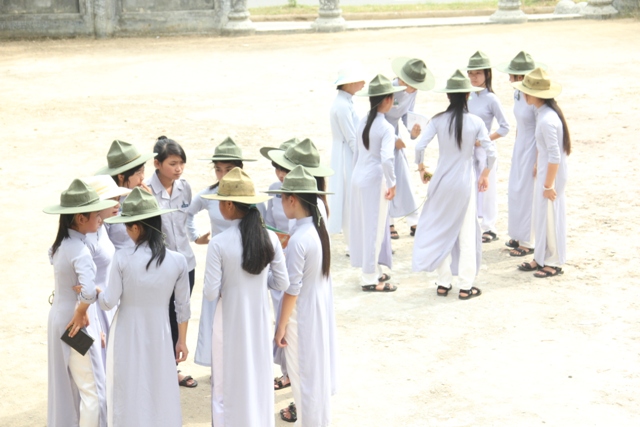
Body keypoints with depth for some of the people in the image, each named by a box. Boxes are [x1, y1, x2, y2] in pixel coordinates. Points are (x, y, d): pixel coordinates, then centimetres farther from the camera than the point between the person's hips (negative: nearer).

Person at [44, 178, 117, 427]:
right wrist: (81, 313, -21)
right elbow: (88, 292, -40)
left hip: (58, 316, 9)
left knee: (66, 384, 22)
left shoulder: (60, 243, 0)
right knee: (92, 390, 1)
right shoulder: (80, 250, -26)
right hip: (75, 322, -9)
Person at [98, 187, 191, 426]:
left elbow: (109, 302, -11)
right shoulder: (178, 261, -9)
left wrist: (94, 291, 9)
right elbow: (183, 307, -1)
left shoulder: (122, 258, -17)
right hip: (159, 337, 2)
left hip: (127, 337, -1)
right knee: (161, 395, 15)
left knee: (128, 396, 13)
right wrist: (182, 340, 12)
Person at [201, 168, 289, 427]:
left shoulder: (218, 244, -20)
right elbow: (281, 283, -3)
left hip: (231, 322, -3)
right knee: (259, 380, 20)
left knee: (229, 385, 13)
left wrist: (228, 282, 3)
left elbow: (211, 293, -17)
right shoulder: (269, 238, -9)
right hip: (260, 320, 4)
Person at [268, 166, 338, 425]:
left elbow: (292, 289, -22)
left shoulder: (298, 239, -26)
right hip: (320, 306, 8)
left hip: (302, 313, -8)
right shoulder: (319, 228, -1)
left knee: (303, 368, 8)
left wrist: (281, 326, -14)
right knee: (315, 363, 22)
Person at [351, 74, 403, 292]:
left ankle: (373, 271, 28)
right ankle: (370, 279, 7)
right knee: (374, 227, 1)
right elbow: (386, 159, -26)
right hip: (375, 179, -8)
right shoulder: (386, 127, -16)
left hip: (358, 176, 8)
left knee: (364, 224, 15)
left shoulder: (363, 123, 7)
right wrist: (392, 184, -15)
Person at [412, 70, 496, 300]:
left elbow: (419, 146, -13)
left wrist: (421, 168, 5)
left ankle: (443, 283, 20)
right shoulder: (475, 122, -8)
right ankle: (465, 286, 13)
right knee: (467, 234, 8)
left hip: (442, 181, 1)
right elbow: (491, 153, -9)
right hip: (465, 182, -1)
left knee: (441, 231, 14)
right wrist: (485, 174, 8)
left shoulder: (438, 120, -7)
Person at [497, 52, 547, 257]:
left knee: (527, 195, 0)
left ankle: (528, 242, 13)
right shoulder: (517, 94, 3)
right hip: (520, 147, 9)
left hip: (533, 149, -9)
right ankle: (519, 235, 30)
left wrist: (538, 162, -18)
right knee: (515, 192, 15)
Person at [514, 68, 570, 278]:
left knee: (550, 216, 4)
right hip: (544, 171, 9)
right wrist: (537, 166, 20)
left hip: (553, 174, -9)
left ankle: (554, 263, 18)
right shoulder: (542, 113, 3)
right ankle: (541, 258, 29)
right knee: (540, 216, 17)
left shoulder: (547, 119, -26)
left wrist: (549, 184, -20)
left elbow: (555, 156, -24)